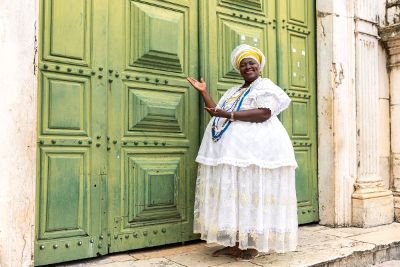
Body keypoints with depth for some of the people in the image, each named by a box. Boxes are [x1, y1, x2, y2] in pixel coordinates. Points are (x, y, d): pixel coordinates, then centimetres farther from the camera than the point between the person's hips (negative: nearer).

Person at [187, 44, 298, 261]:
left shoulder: (265, 86, 2)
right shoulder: (233, 91, 25)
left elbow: (264, 114, -15)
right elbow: (218, 114, 19)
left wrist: (228, 114, -17)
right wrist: (204, 92, 17)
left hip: (254, 149, -7)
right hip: (230, 150, 7)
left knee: (252, 195, -6)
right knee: (232, 195, 4)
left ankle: (253, 244, 3)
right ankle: (234, 243, 10)